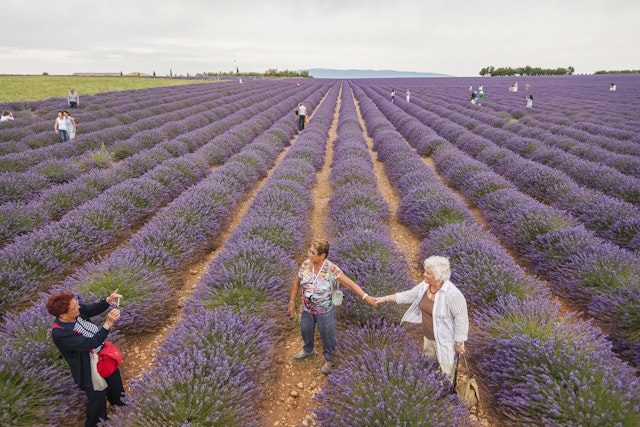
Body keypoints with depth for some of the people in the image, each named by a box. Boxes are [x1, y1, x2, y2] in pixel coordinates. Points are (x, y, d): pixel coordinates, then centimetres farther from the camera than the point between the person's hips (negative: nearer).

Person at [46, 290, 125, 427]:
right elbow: (89, 343, -38)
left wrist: (108, 301, -20)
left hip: (104, 355, 7)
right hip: (91, 369, -7)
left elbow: (93, 309, -2)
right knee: (97, 398, 14)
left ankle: (118, 401, 62)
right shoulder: (60, 334, -36)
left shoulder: (75, 311, -19)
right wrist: (107, 324, -44)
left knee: (114, 379, 31)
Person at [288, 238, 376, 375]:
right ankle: (308, 350, 58)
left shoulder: (331, 269, -27)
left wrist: (365, 297, -35)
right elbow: (297, 284, 0)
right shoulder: (306, 264, -14)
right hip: (307, 309, 4)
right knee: (306, 331, 27)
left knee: (327, 336, 14)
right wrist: (292, 302, 4)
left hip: (325, 311, -4)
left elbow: (350, 284, -26)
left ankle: (329, 360, 42)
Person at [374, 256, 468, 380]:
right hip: (428, 338, 7)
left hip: (445, 341, -7)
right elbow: (408, 296, 5)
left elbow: (461, 319, -22)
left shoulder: (452, 294, -29)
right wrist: (385, 298, 6)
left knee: (445, 375, 11)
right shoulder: (425, 285, -7)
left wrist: (459, 343, -16)